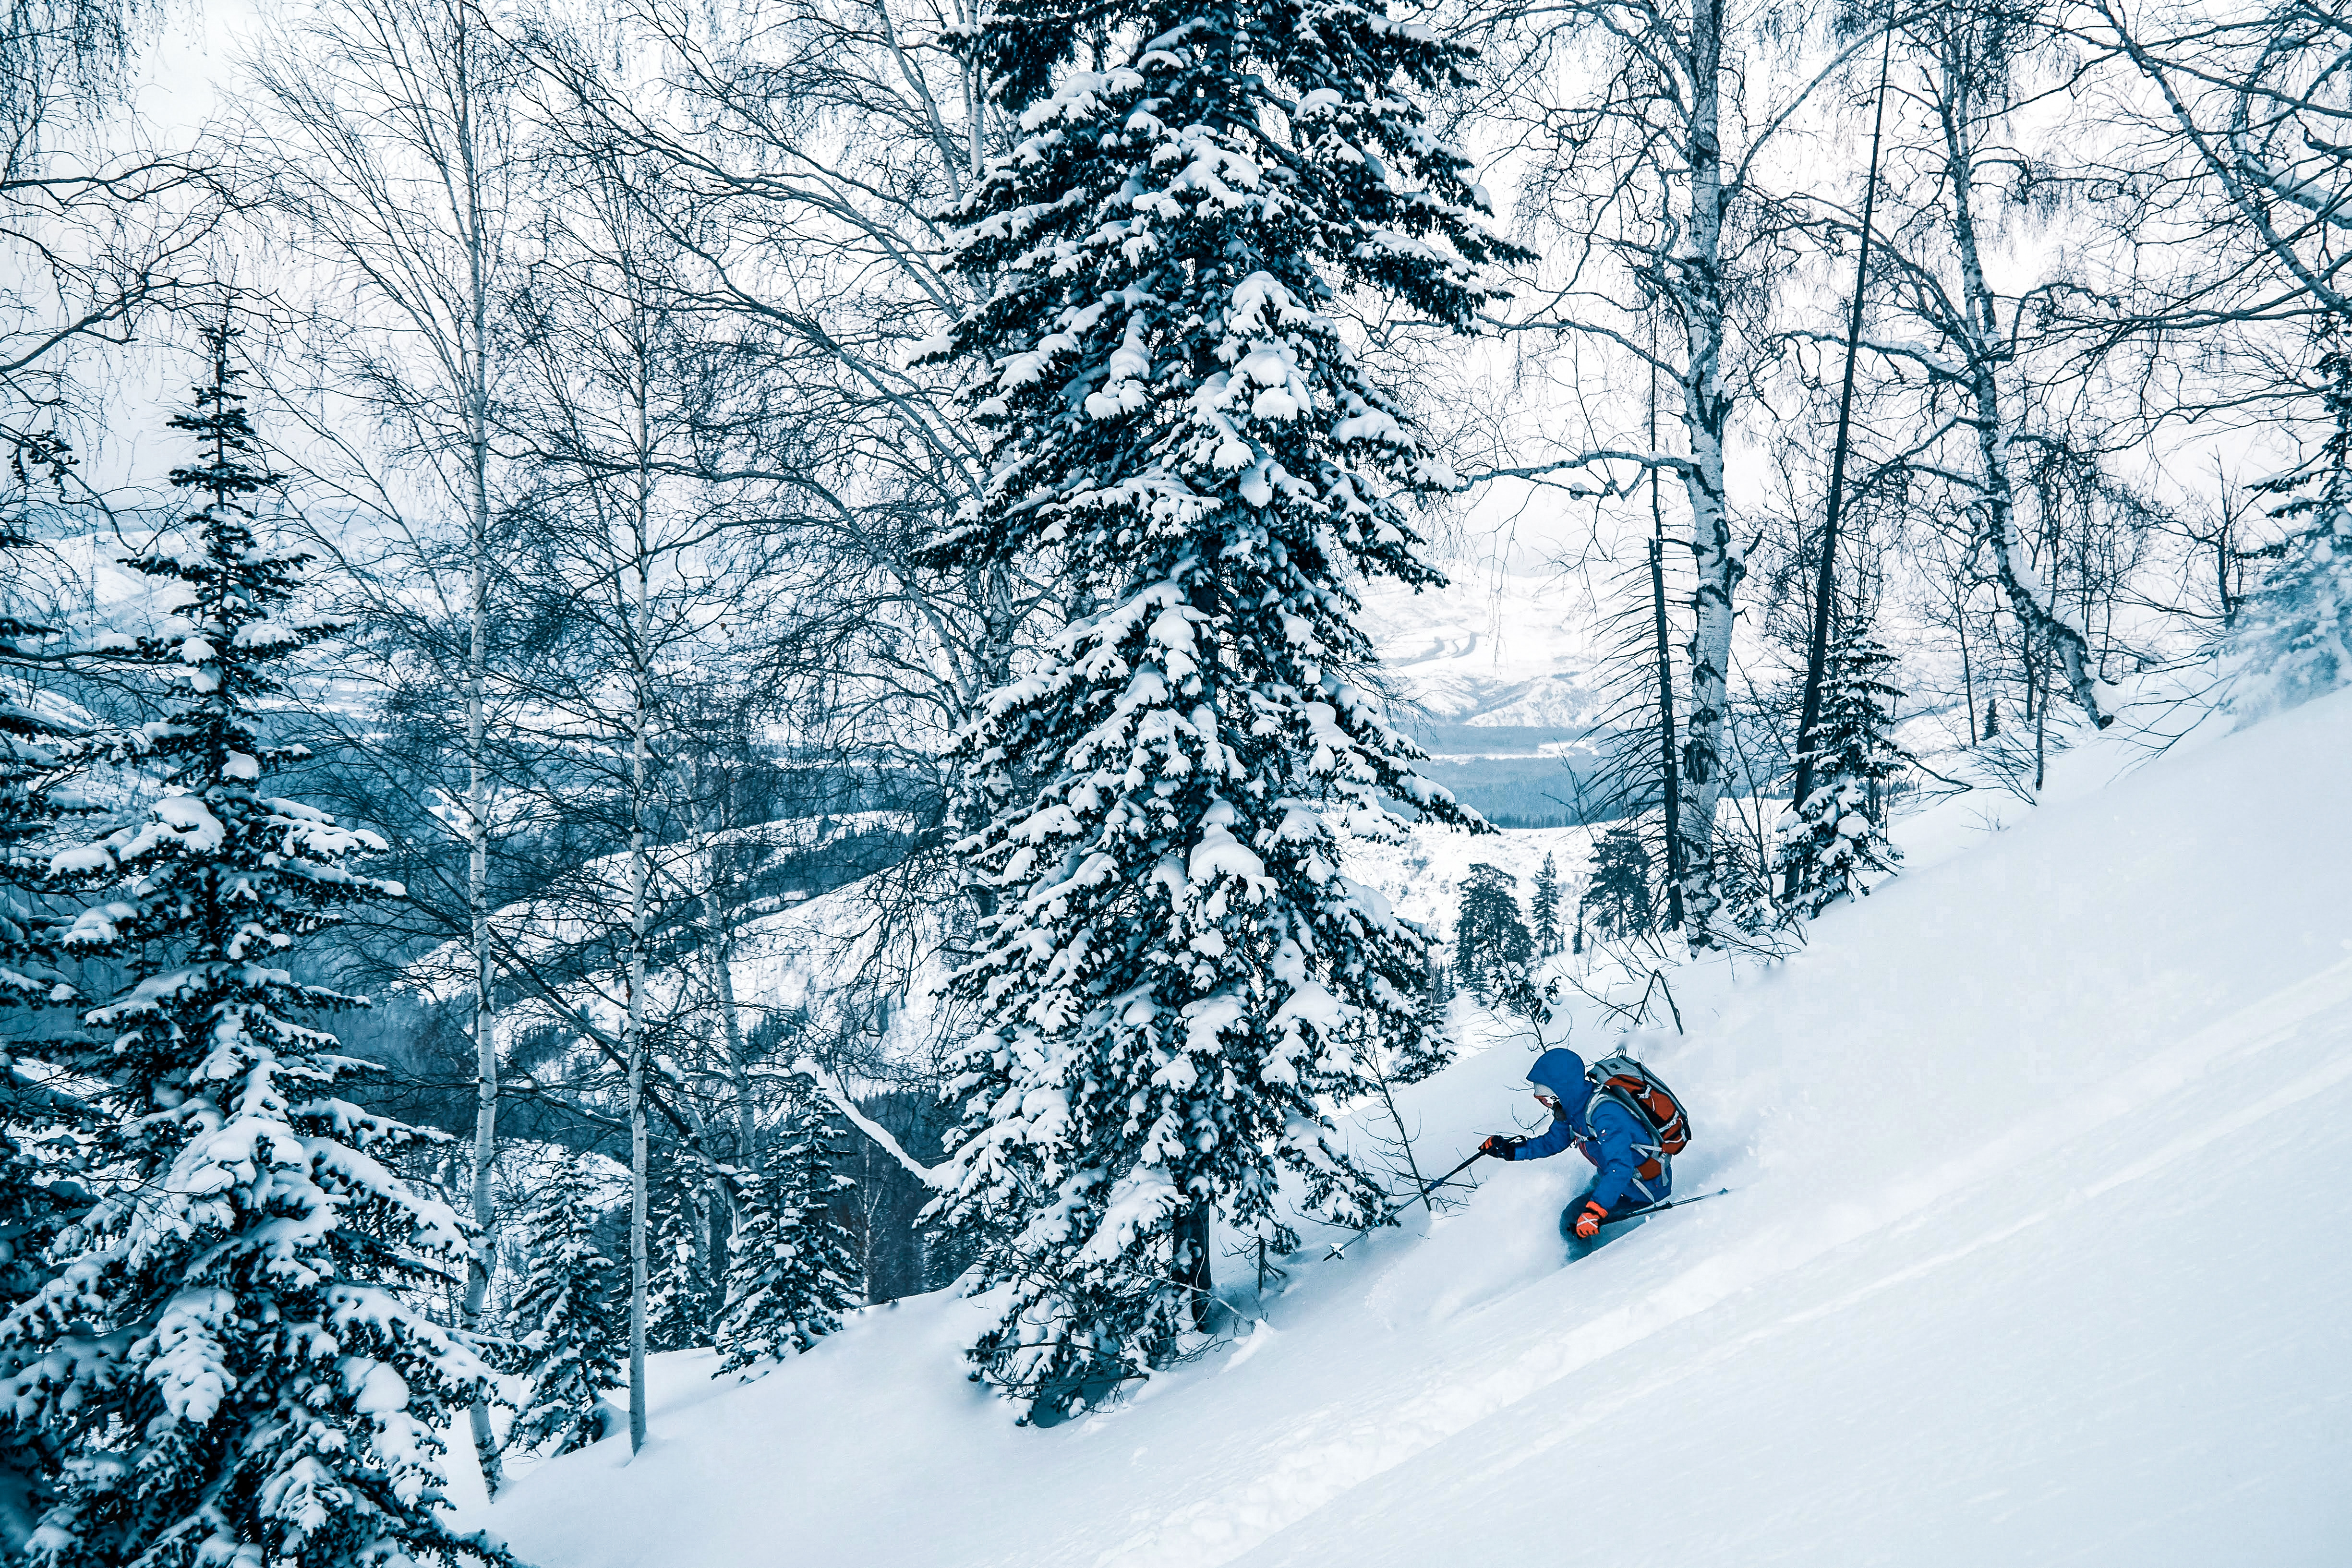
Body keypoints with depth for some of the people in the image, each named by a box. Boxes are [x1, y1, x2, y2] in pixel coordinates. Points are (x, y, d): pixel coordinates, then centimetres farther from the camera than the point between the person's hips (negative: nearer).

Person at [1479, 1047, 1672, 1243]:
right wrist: (1510, 1149, 3)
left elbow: (1620, 1168, -40)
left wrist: (1595, 1211, -47)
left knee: (1573, 1221, -13)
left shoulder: (1605, 1113, -32)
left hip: (1646, 1186, -9)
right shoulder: (1573, 1106, -3)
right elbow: (1552, 1142, 15)